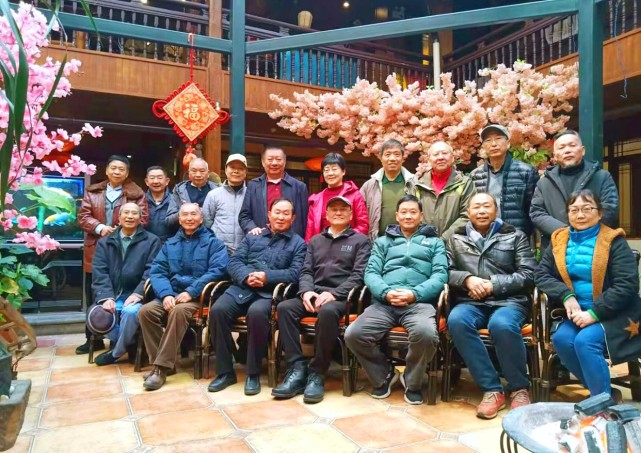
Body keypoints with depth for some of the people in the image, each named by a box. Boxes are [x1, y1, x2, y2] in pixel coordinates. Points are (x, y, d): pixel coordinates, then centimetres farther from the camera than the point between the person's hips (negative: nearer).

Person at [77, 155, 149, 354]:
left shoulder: (136, 194, 2)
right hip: (96, 250, 4)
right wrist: (100, 228, -15)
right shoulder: (92, 192, 12)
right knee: (93, 297, 10)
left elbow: (143, 219, -5)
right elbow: (83, 216, 3)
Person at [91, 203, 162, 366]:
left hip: (136, 297, -3)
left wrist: (137, 294, -19)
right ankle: (129, 343, -1)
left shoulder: (152, 241, 6)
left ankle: (117, 351, -7)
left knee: (131, 311, -34)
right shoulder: (104, 242, 15)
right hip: (112, 296, 3)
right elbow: (100, 273, 3)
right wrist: (107, 297, -13)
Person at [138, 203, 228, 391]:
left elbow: (218, 270, -10)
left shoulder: (213, 242, 5)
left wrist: (191, 292, -19)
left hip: (198, 297, -4)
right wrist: (166, 294, -13)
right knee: (146, 310, -22)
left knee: (179, 311, -34)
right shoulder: (169, 244, 18)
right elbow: (157, 271, 7)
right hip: (171, 294, 5)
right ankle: (159, 362, -10)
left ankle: (163, 366, -25)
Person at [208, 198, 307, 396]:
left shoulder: (298, 243, 15)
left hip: (270, 293, -3)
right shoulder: (252, 237, 24)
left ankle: (253, 373, -18)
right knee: (218, 310, -25)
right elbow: (234, 262, 12)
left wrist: (267, 276, -15)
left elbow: (295, 273, -1)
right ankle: (225, 371, -11)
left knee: (257, 312, -36)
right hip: (241, 288, 3)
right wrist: (246, 276, -11)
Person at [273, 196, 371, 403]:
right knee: (284, 307, -25)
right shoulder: (315, 241, 25)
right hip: (313, 293, 5)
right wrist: (306, 291, -8)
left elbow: (359, 275, -2)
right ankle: (297, 368, -23)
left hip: (341, 296, -4)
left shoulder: (361, 240, 11)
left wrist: (334, 293, -17)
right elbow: (306, 271, 15)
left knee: (328, 311, -38)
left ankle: (317, 374, -26)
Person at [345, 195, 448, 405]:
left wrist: (414, 294, -12)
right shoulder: (383, 241, 26)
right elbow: (371, 272, 12)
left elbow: (440, 275, 6)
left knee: (426, 334, -36)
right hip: (384, 302, 2)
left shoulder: (435, 242, 22)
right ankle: (384, 374, 6)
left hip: (419, 302, -2)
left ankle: (412, 382, -3)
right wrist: (385, 292, -11)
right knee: (353, 334, -24)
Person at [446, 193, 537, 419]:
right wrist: (467, 278, -11)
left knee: (502, 325, -36)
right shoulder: (456, 239, 18)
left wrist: (492, 285, -9)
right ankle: (492, 389, -21)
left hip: (508, 301, -1)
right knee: (456, 321, -33)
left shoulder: (515, 236, 12)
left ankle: (519, 388, -10)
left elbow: (528, 275, 2)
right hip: (471, 303, 2)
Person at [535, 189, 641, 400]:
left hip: (613, 314, -4)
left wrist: (594, 313, -22)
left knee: (585, 340, -29)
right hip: (578, 311, 4)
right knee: (561, 338, -23)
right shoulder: (559, 239, 6)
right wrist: (566, 296, -16)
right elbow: (541, 273, 1)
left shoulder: (614, 241, -6)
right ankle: (603, 390, -3)